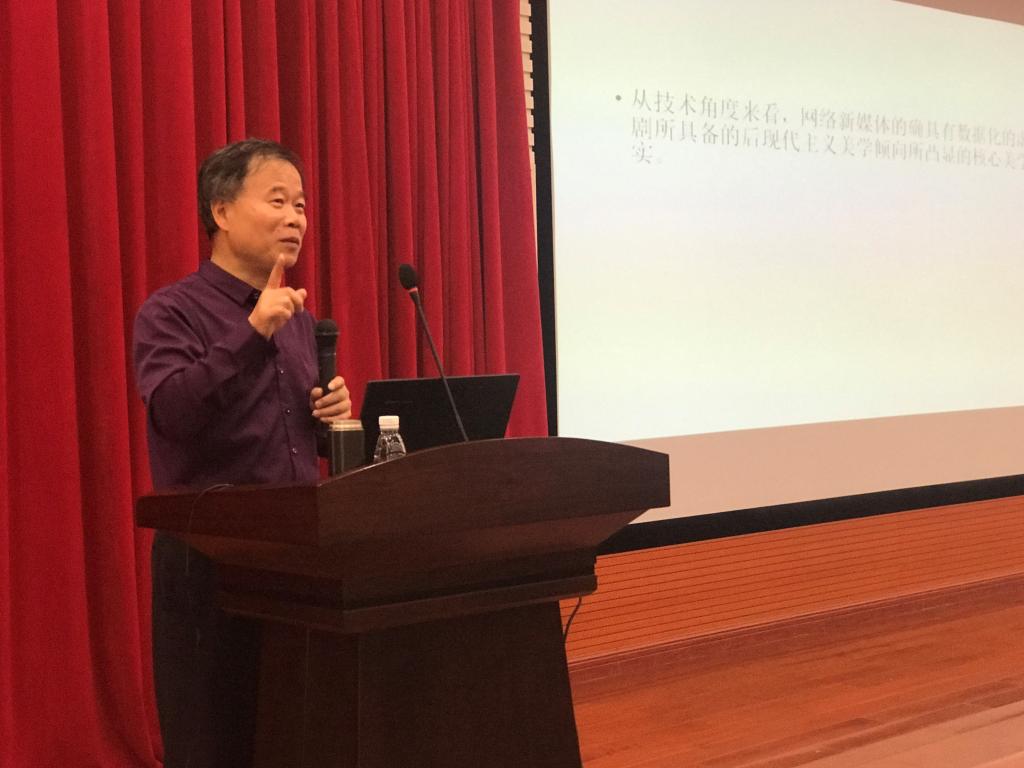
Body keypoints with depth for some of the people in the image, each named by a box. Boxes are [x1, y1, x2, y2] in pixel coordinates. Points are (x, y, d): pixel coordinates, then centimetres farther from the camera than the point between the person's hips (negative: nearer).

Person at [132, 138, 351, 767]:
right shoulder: (171, 312, -7)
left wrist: (335, 415, 2)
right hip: (210, 560, -6)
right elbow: (172, 414, -24)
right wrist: (252, 334, -29)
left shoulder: (299, 319, 14)